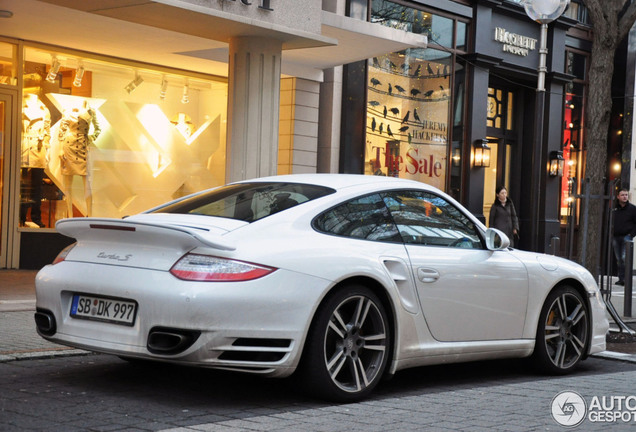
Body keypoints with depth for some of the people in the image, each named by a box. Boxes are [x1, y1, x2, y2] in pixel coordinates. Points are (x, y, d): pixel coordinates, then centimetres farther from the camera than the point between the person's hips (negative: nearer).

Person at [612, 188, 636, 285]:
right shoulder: (614, 209, 10)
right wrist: (611, 233, 8)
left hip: (626, 236, -4)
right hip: (615, 237, 4)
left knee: (624, 258, -15)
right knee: (619, 259, 7)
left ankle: (624, 279, -13)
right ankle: (621, 279, 12)